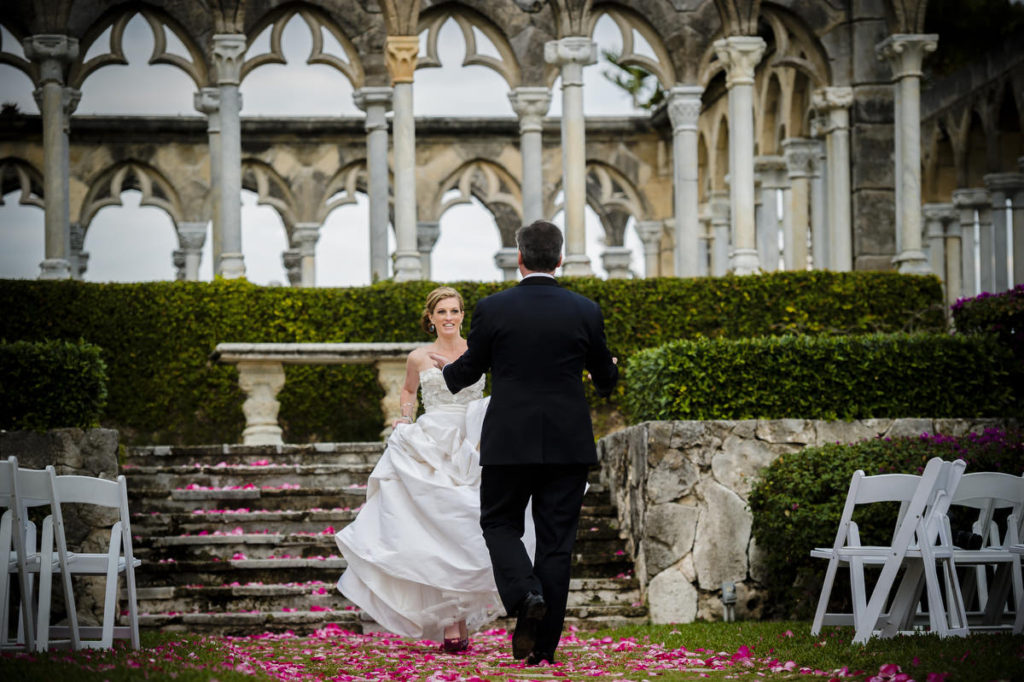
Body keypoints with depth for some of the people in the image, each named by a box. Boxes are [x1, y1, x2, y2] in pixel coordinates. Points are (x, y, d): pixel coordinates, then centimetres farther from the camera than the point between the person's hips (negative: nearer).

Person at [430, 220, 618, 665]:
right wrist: (608, 376, 37)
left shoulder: (492, 309, -6)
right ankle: (542, 645, 7)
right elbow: (605, 378, 12)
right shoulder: (585, 312, -1)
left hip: (510, 443, -2)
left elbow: (468, 372, 5)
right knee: (556, 540, 7)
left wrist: (447, 368, 29)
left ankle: (525, 595, -13)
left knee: (499, 524, 14)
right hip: (569, 444, 2)